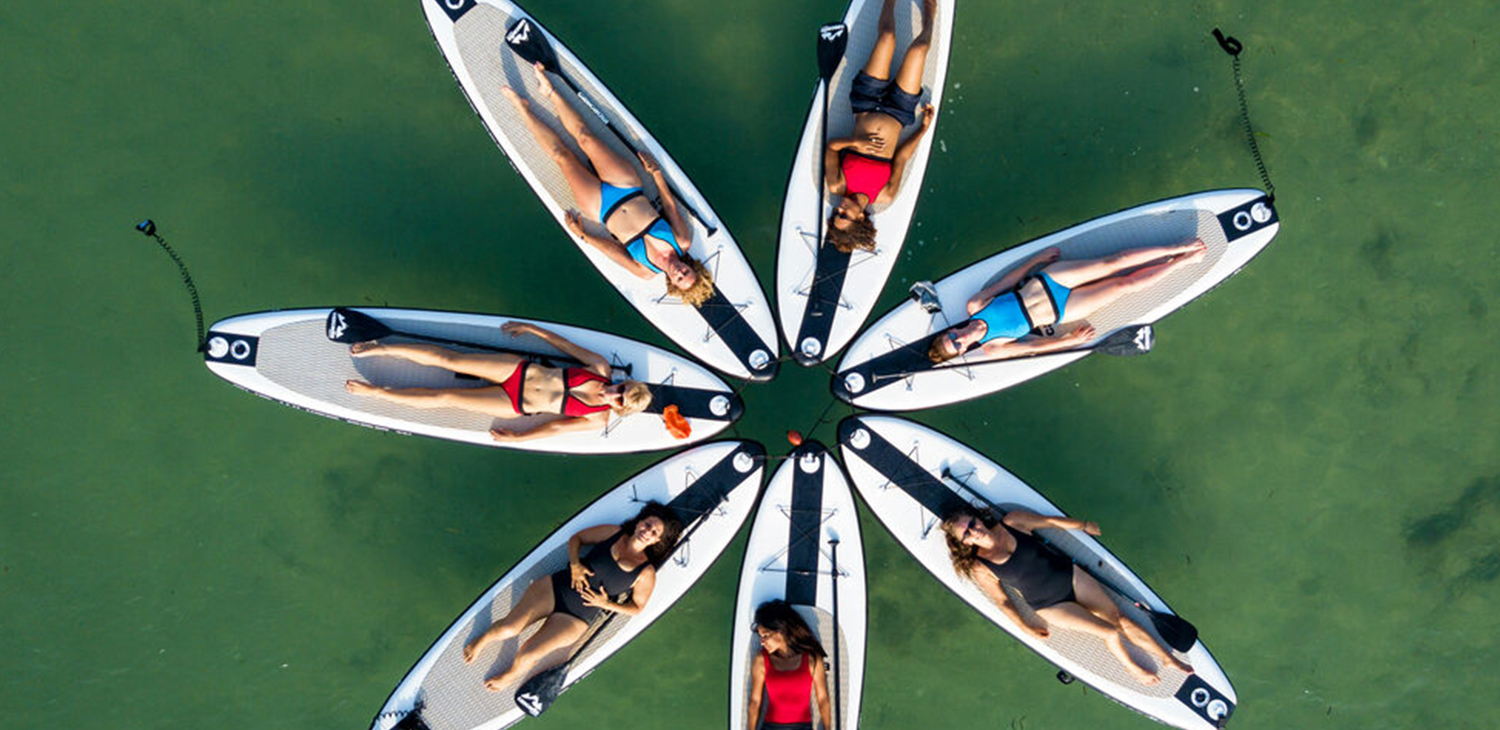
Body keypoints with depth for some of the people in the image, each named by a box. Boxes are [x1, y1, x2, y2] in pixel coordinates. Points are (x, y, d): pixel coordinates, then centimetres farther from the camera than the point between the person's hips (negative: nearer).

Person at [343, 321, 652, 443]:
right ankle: (380, 348, 9)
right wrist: (530, 328, 6)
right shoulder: (601, 368, -4)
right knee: (448, 358, -7)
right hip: (522, 371, 3)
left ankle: (375, 392, 8)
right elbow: (565, 344, 5)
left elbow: (557, 427, -8)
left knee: (444, 397, -6)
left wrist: (518, 437, -6)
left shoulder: (598, 420, -11)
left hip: (517, 405, -3)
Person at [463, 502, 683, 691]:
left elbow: (637, 608, 6)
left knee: (526, 655, -14)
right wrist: (575, 564, -5)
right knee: (508, 627, -15)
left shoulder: (646, 572, -2)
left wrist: (605, 604, -9)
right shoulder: (613, 533, 3)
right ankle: (482, 640, 19)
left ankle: (510, 675, 20)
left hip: (577, 618, -1)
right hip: (555, 587, 2)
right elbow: (576, 538, 13)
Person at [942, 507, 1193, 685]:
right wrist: (1027, 628, -2)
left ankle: (1168, 657, 19)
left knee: (1121, 619, -1)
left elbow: (1051, 521, 4)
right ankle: (1132, 667, 21)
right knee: (1110, 632, -9)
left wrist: (1085, 526, 17)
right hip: (1049, 606, -2)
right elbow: (1002, 600, -4)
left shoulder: (1013, 521, -12)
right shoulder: (980, 568, -16)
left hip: (1070, 576, 3)